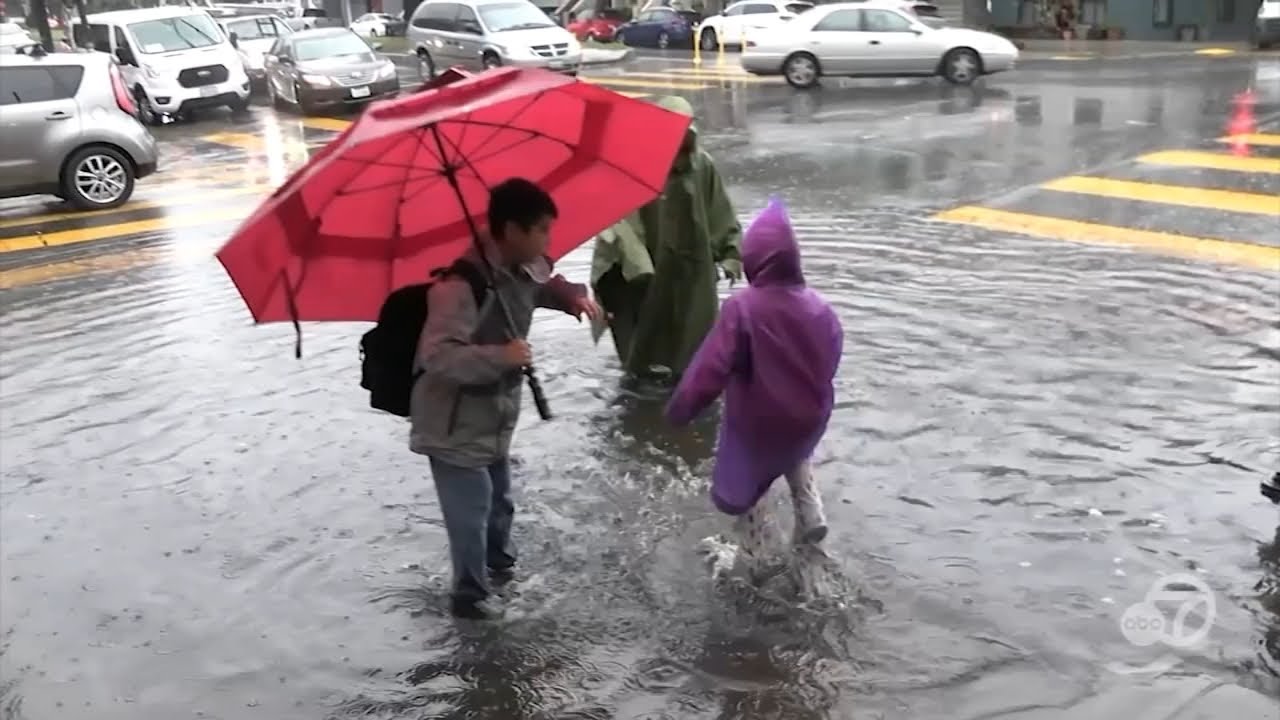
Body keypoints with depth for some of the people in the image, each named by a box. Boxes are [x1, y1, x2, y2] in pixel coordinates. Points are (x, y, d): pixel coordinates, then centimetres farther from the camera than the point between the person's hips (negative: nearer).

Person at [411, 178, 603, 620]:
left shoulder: (523, 269, -2)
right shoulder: (462, 284, -30)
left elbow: (544, 284, 23)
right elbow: (437, 355, -35)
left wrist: (574, 296, 3)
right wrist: (501, 356, -39)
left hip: (495, 416, 9)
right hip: (455, 424, -9)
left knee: (499, 499, 24)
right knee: (471, 510, -1)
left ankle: (498, 562, 49)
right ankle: (469, 594, 20)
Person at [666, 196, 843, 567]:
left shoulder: (742, 307, -24)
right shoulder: (819, 308, -8)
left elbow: (711, 366, -25)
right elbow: (831, 360, 5)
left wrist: (680, 408, -13)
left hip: (756, 424, -5)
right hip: (808, 420, 5)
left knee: (743, 484, 20)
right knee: (794, 456, 37)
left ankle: (753, 556, 29)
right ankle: (811, 514, 22)